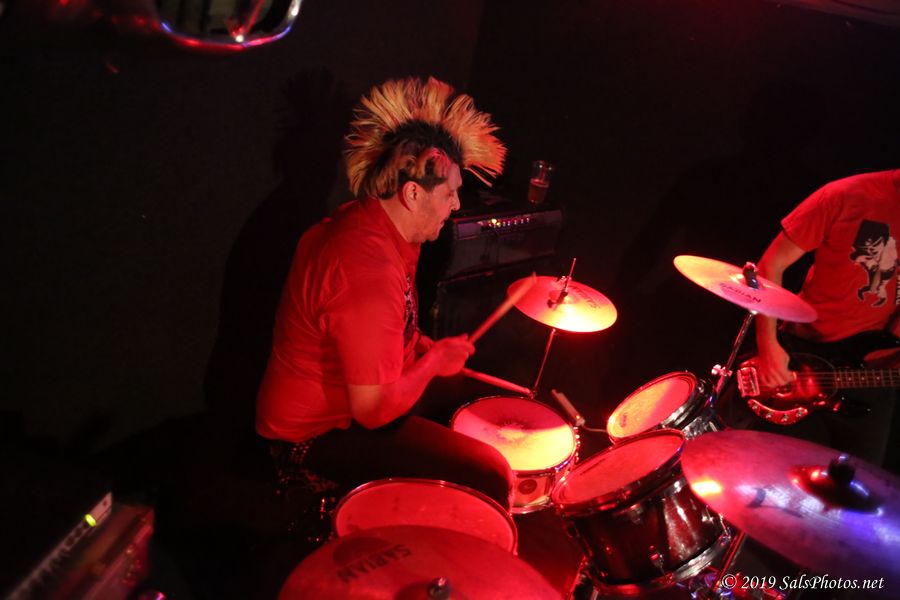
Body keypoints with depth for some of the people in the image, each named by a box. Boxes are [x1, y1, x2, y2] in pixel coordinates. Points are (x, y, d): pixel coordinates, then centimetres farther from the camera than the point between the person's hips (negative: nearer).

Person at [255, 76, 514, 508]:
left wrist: (425, 347, 3)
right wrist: (435, 359, -14)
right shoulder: (369, 275, -32)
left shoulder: (362, 222, 0)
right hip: (318, 435, -10)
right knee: (487, 477, -17)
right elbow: (374, 409, -29)